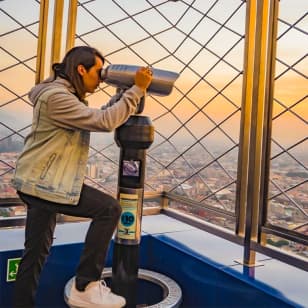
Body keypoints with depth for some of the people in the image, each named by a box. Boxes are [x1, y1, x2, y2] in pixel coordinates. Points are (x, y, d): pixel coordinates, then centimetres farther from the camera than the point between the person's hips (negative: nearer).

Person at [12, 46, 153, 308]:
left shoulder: (66, 94, 17)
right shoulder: (56, 96, -17)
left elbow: (98, 116, 20)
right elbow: (104, 122, -23)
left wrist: (128, 92, 10)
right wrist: (137, 89, -17)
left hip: (40, 183, 11)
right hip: (43, 183, -11)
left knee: (36, 251, 16)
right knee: (109, 209, -15)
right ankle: (85, 287, -7)